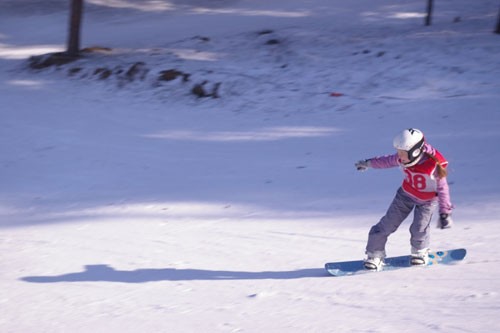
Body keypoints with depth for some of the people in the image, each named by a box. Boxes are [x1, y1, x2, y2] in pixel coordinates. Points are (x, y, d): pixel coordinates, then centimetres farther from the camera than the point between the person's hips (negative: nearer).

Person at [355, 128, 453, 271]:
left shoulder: (434, 164, -33)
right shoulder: (401, 159, -21)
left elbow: (442, 188, -23)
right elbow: (388, 161, 3)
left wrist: (445, 213, -21)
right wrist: (368, 163, 16)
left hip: (427, 200, -3)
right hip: (406, 195, 4)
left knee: (419, 228, -15)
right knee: (387, 224, -3)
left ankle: (420, 252, 16)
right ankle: (375, 254, 8)